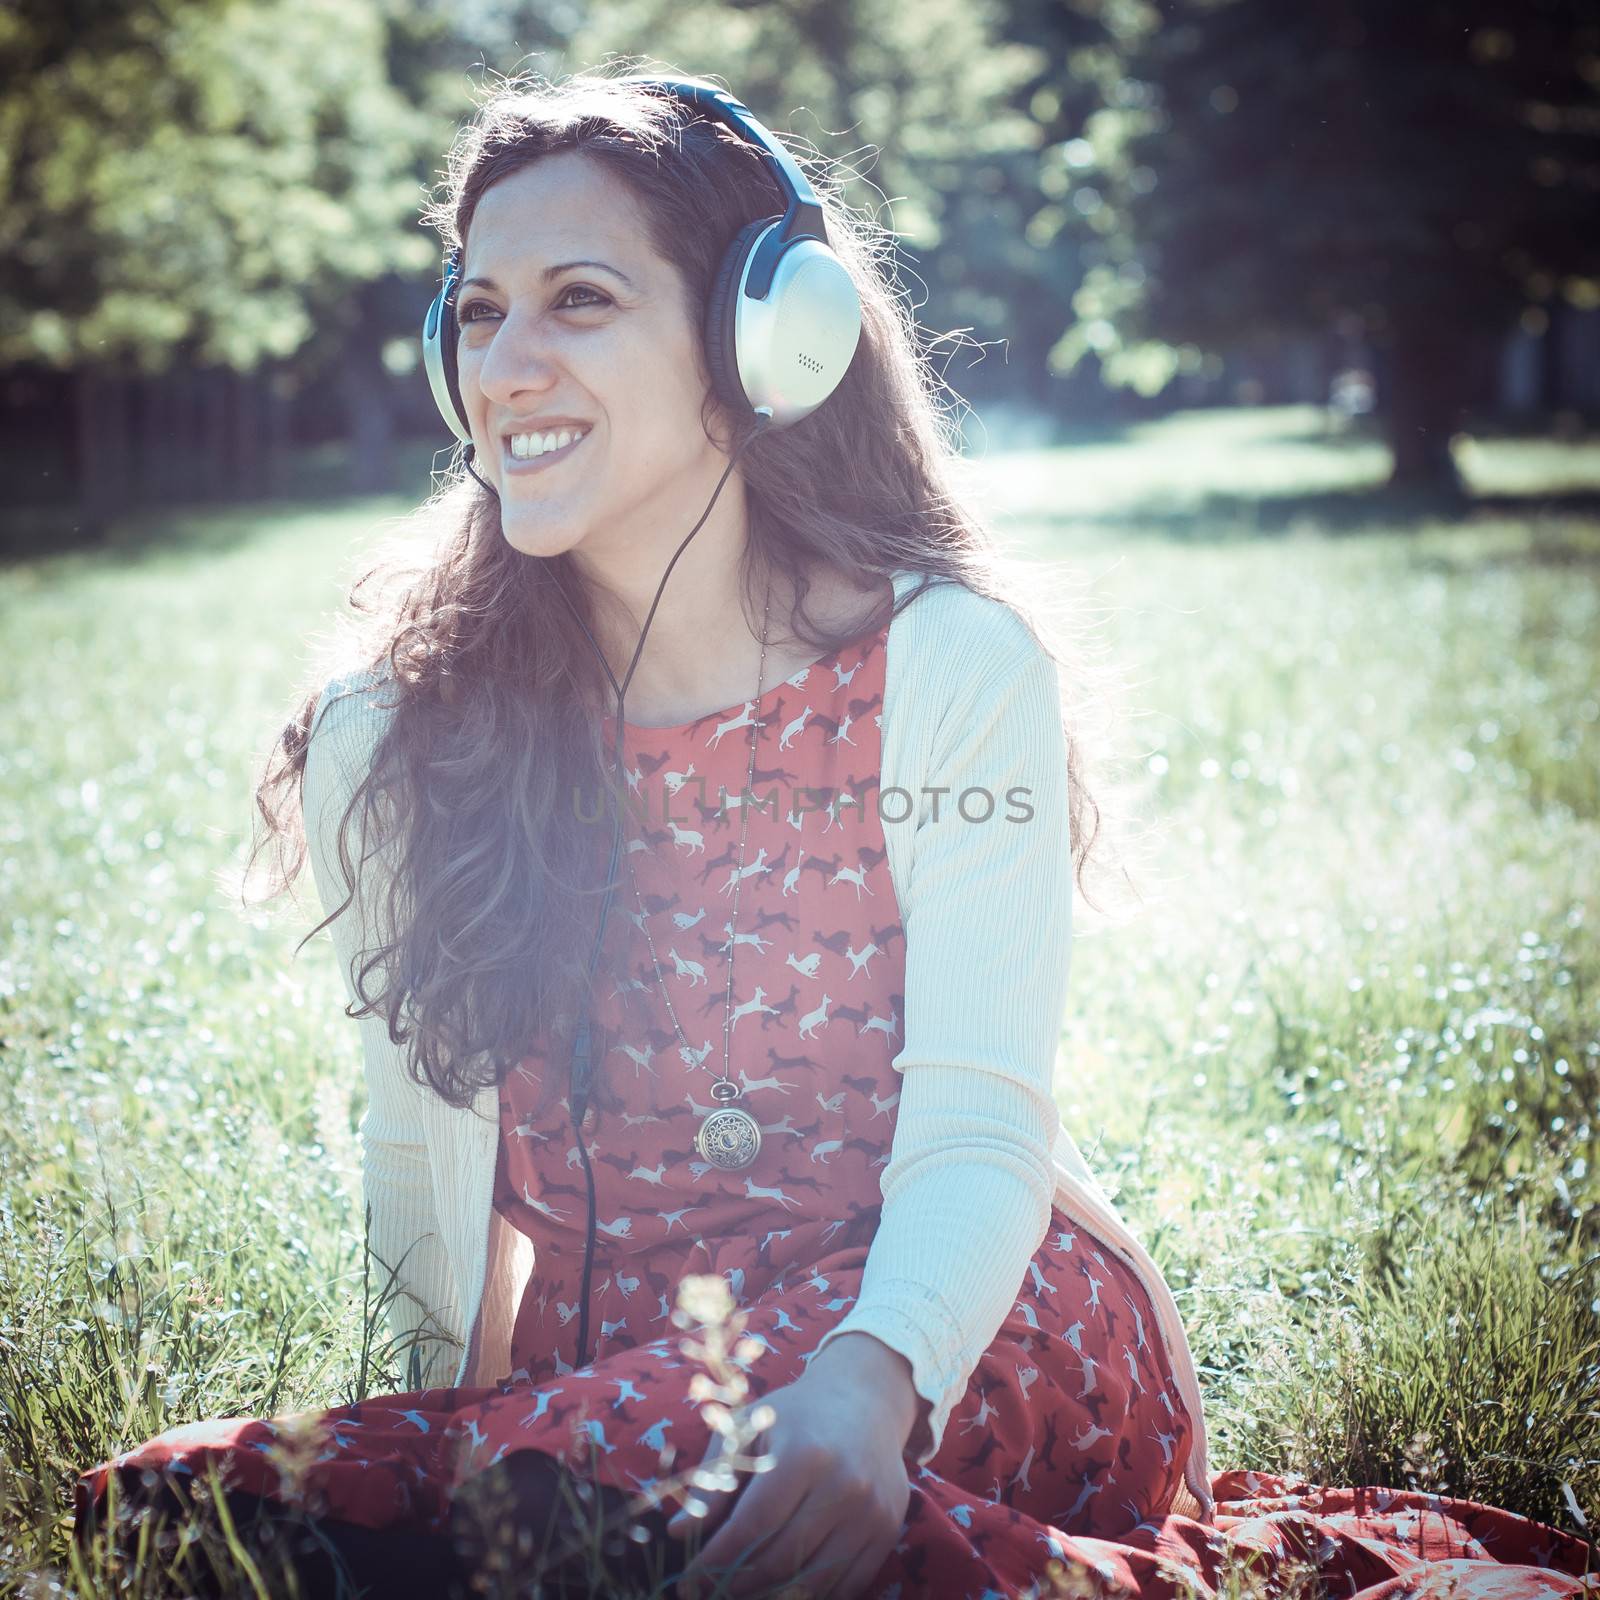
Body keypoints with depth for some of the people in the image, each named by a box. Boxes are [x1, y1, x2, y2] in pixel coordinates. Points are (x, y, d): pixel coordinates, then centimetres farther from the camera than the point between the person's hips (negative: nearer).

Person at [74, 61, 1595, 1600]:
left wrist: (869, 1378, -34)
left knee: (590, 1474, -35)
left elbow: (978, 1136, -16)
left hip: (948, 1329, -3)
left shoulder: (952, 664, -7)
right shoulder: (394, 731, 0)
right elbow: (418, 1144, 13)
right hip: (604, 1363, 4)